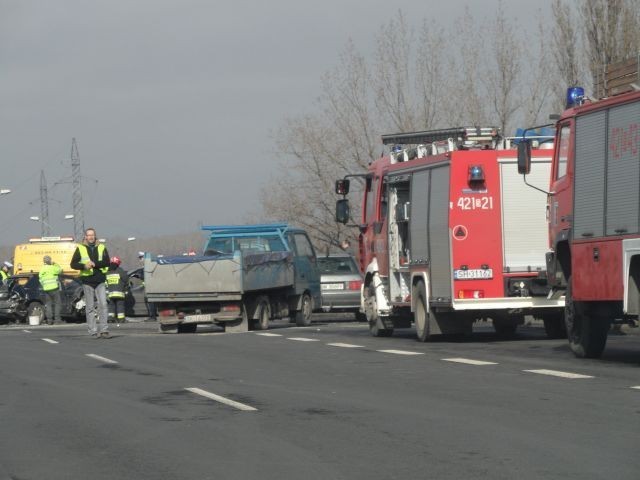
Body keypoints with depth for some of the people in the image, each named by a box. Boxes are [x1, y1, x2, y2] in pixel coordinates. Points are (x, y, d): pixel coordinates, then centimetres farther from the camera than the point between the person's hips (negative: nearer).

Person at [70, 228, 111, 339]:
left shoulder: (102, 248, 8)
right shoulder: (80, 248, 6)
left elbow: (107, 262, -1)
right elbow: (73, 264, 3)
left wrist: (95, 264, -15)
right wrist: (84, 266, -15)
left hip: (100, 281, 1)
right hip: (87, 281, -1)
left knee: (103, 305, -8)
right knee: (90, 307, 1)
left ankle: (104, 330, -8)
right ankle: (93, 331, 2)